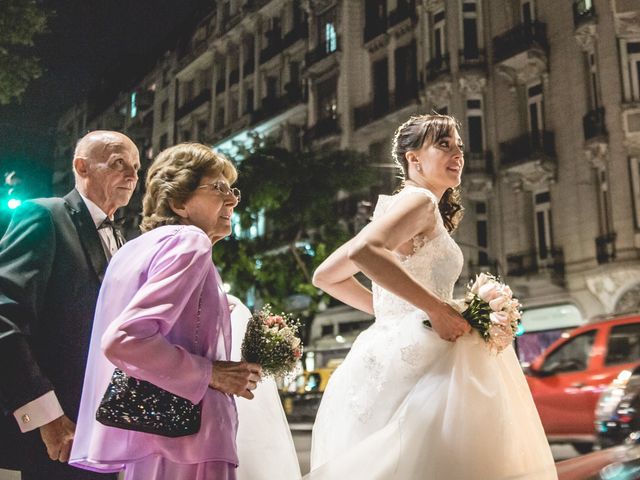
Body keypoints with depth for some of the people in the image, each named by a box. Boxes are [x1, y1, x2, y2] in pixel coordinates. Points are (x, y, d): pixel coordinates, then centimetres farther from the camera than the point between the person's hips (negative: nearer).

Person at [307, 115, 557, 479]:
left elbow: (327, 277, 20)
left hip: (385, 357, 10)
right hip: (413, 359, -10)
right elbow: (362, 252, -26)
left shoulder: (393, 205, 20)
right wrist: (436, 309, -21)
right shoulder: (419, 200, -5)